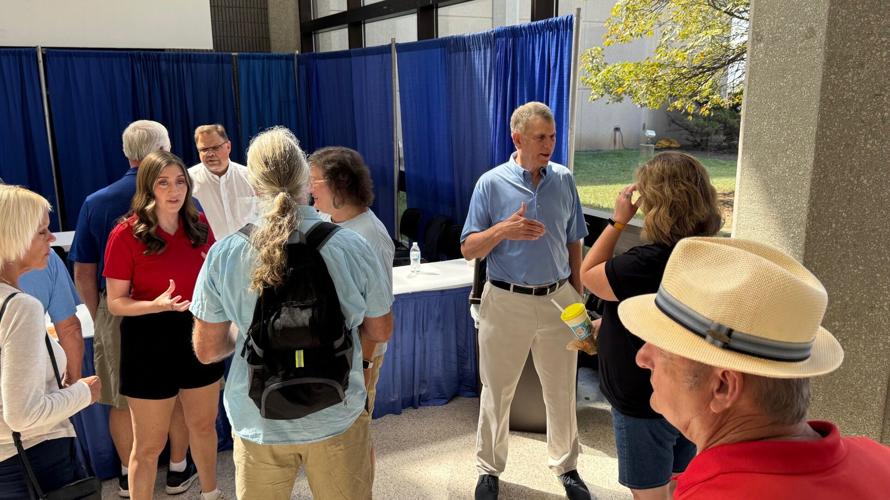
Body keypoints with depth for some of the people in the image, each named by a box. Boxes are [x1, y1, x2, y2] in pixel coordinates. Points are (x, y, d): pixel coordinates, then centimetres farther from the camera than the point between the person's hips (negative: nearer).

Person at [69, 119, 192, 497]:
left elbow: (83, 274, 0)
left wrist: (100, 317, 13)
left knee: (122, 399, 17)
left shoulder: (95, 203, -4)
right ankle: (178, 470, 31)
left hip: (117, 313, 2)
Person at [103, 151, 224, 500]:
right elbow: (116, 303, -12)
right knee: (149, 445, 8)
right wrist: (157, 304, -29)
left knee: (204, 426, 23)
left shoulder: (199, 225, -1)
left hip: (199, 335, 5)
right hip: (150, 342, -5)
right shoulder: (126, 234, -15)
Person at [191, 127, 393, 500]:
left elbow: (207, 350, -4)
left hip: (258, 425, 1)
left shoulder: (223, 255, -13)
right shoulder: (352, 247, -14)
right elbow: (381, 331, -1)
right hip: (336, 419, 0)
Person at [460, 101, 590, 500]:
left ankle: (567, 467, 32)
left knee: (562, 391, 13)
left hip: (558, 299, 2)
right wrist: (503, 230, -23)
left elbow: (573, 241, 11)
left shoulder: (564, 180, 2)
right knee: (496, 392, 10)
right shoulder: (491, 183, -7)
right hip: (507, 302, -2)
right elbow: (468, 249, -6)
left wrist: (577, 292, 12)